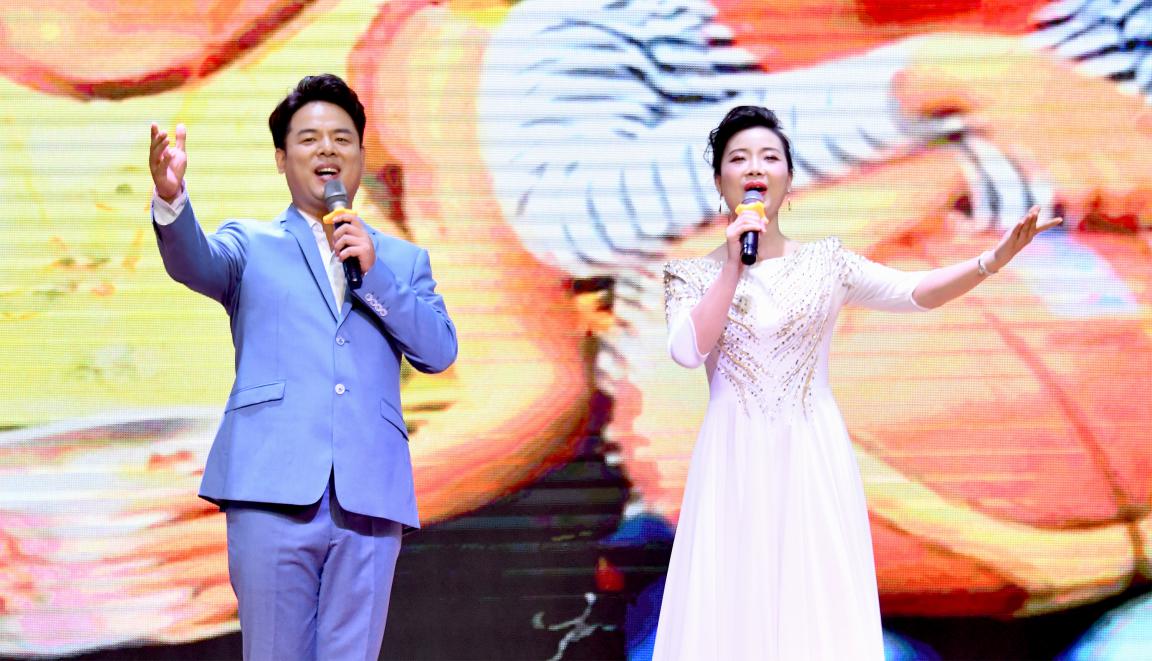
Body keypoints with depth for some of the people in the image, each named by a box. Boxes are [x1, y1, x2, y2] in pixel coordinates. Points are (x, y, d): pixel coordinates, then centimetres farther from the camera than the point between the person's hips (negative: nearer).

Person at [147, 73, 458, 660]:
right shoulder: (251, 245, 15)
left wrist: (373, 274, -4)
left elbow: (440, 350, 8)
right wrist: (170, 197, -29)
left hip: (369, 499, 2)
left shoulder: (402, 260, 21)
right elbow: (192, 261, -7)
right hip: (275, 491, -2)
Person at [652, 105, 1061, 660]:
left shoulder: (826, 263, 7)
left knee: (818, 602, -3)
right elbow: (687, 351, -12)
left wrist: (994, 259, -21)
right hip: (735, 463, -1)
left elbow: (914, 292, -7)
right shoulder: (694, 275, 6)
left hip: (813, 460, 1)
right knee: (732, 606, -3)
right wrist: (733, 267, -12)